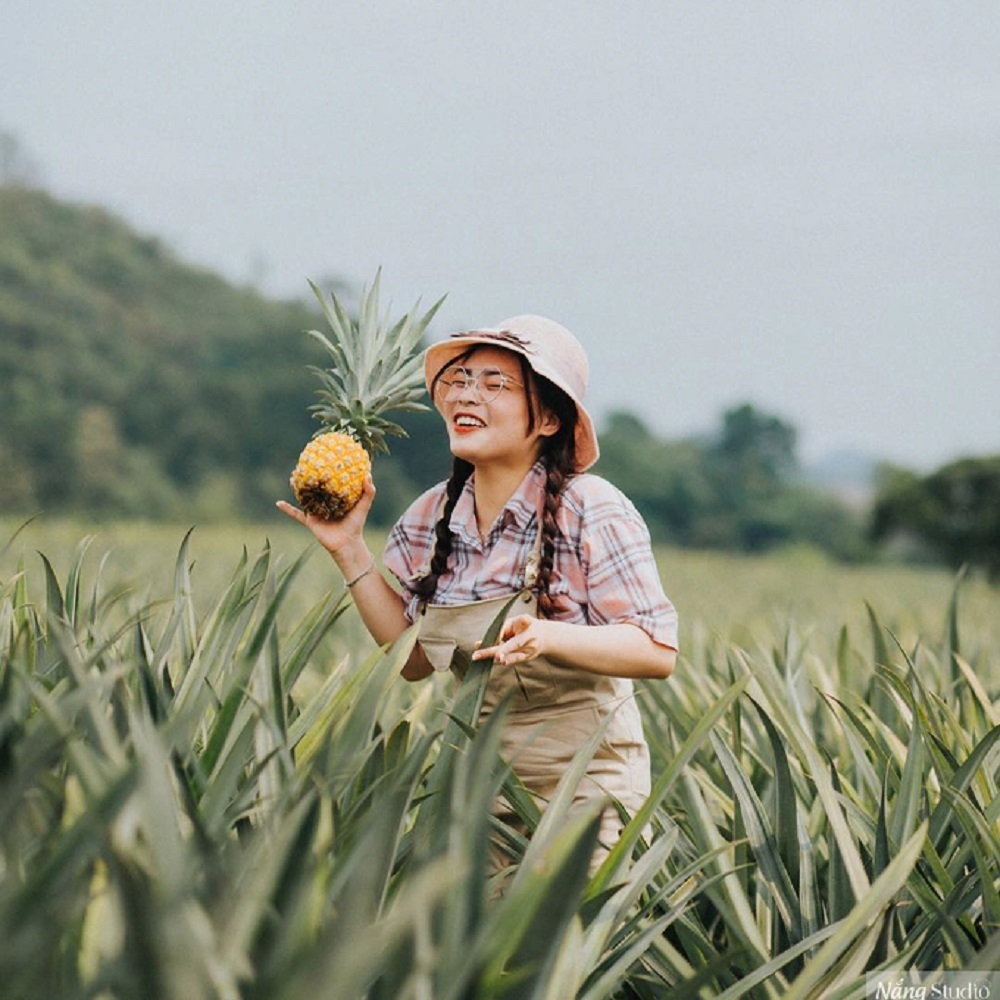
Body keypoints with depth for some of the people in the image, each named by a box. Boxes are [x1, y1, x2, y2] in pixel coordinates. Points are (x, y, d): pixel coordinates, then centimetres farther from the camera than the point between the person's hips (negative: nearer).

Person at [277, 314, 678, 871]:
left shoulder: (593, 512, -15)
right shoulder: (430, 520, 1)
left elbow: (658, 652, -19)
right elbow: (416, 659, 8)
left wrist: (546, 636, -34)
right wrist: (351, 551, 1)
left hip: (583, 783, -5)